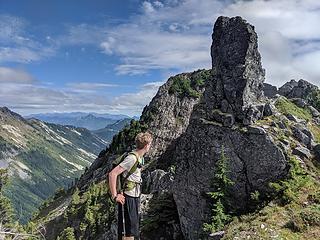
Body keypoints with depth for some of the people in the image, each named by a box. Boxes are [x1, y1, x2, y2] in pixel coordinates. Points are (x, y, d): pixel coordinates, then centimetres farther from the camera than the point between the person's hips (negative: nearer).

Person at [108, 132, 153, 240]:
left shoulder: (140, 158, 8)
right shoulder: (132, 158, -22)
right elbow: (112, 174, -26)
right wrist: (115, 196, -23)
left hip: (135, 196, 9)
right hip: (128, 198, -9)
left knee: (134, 228, 18)